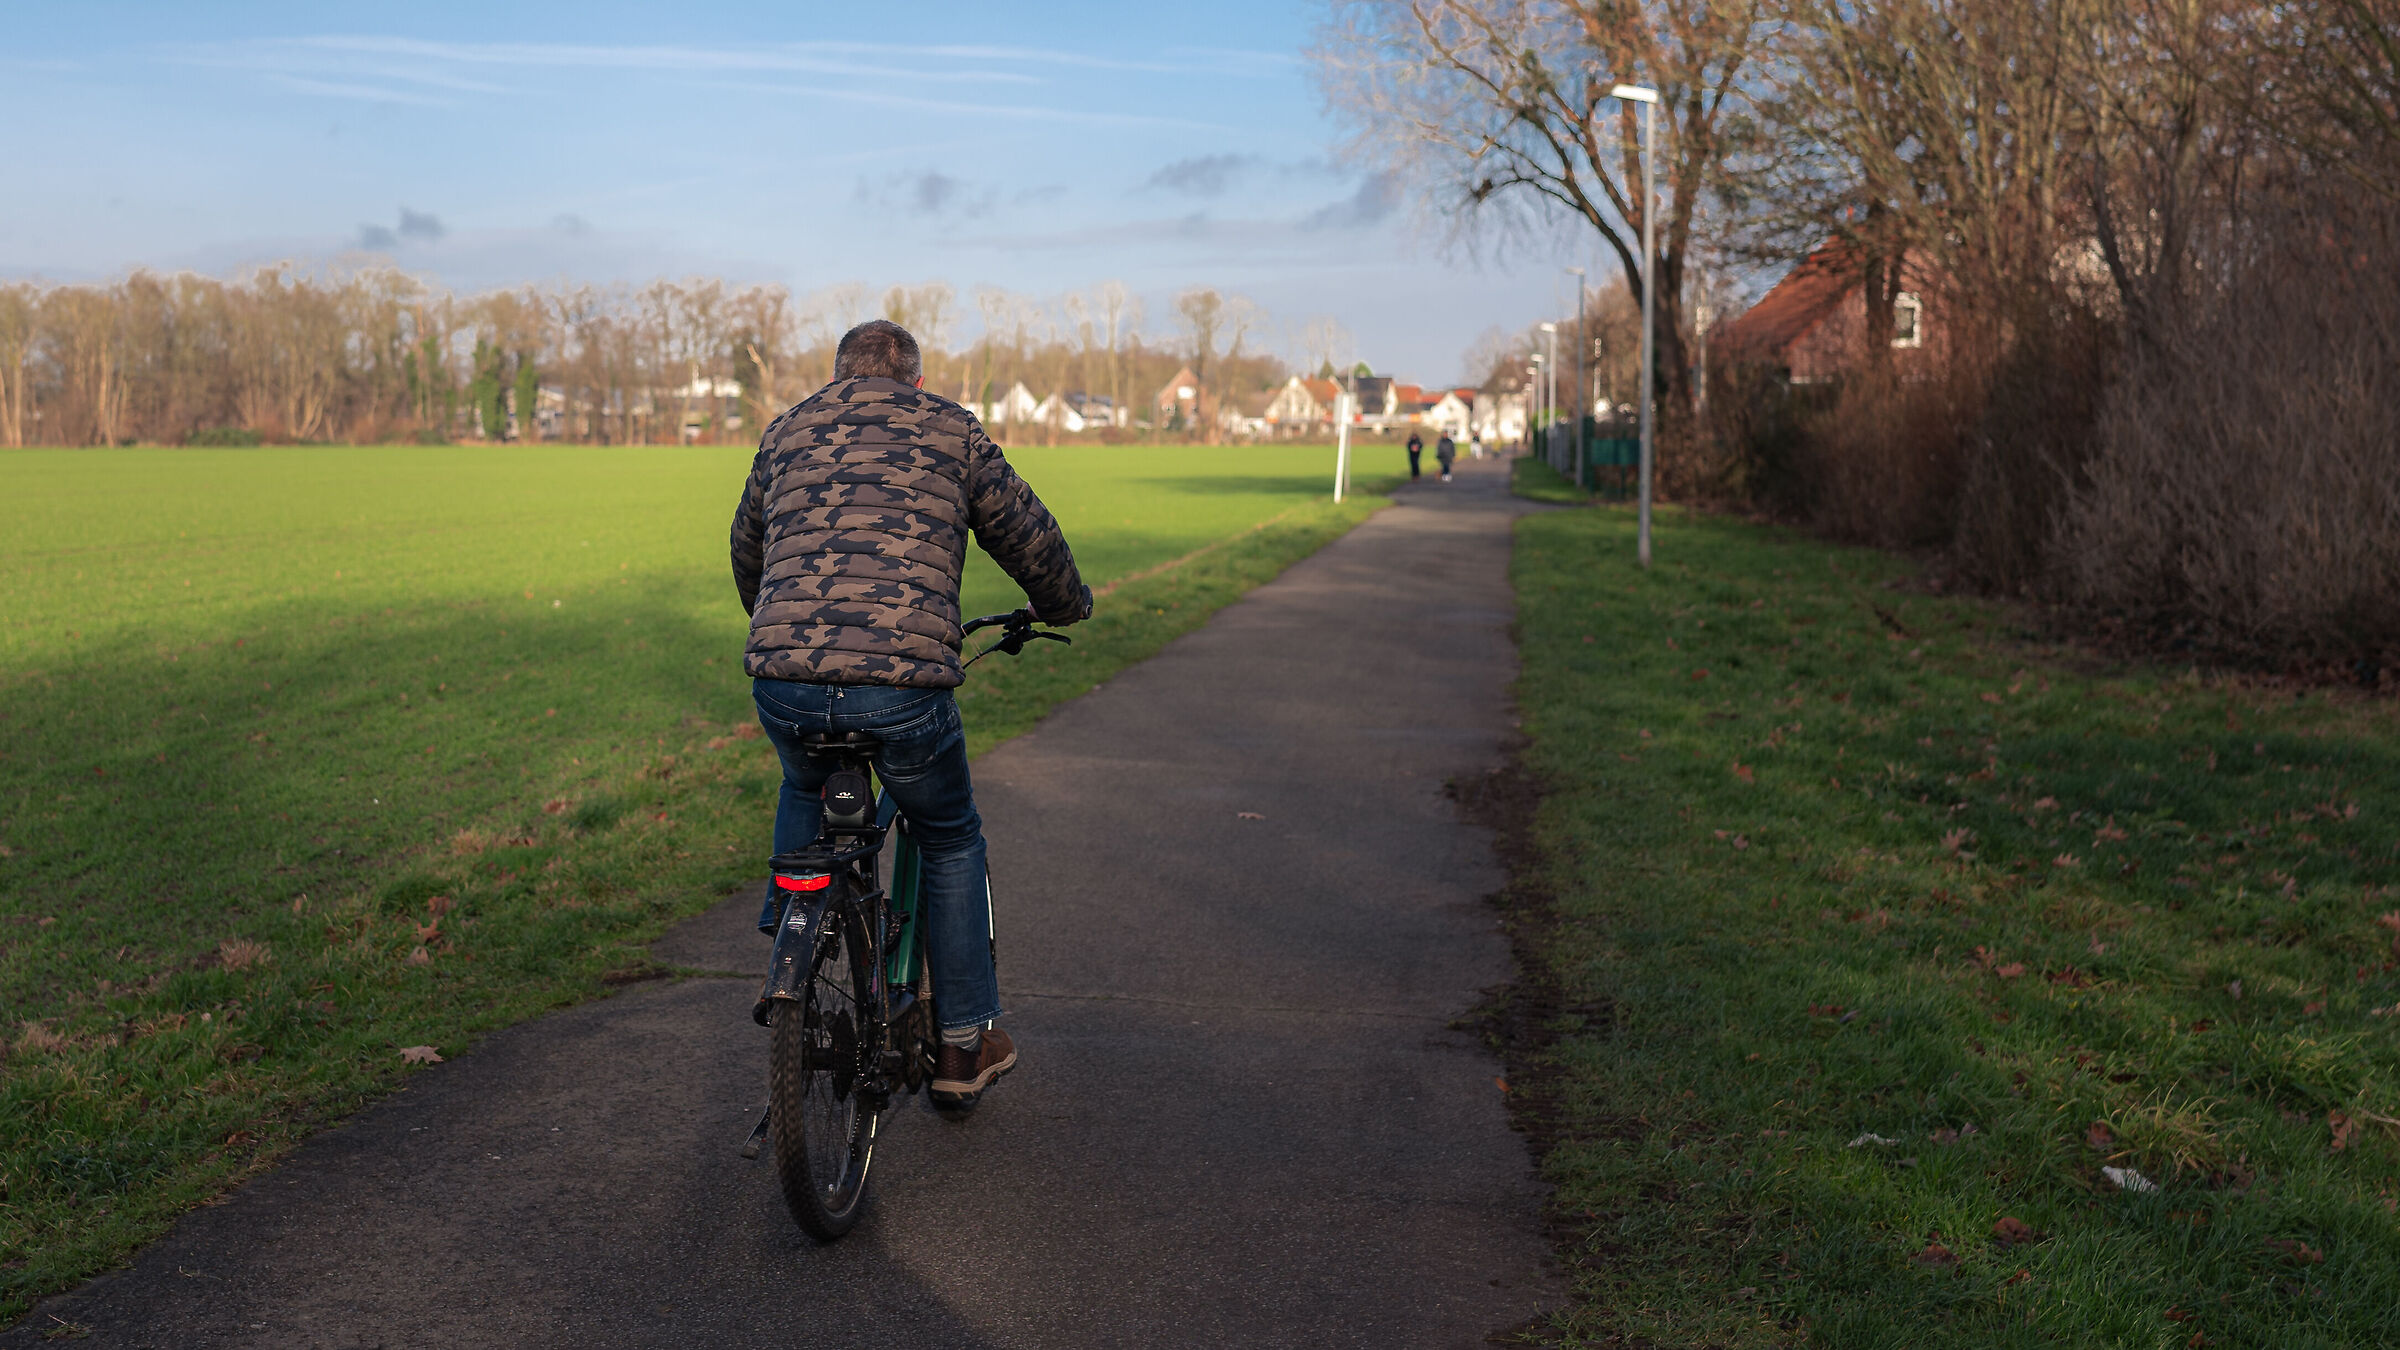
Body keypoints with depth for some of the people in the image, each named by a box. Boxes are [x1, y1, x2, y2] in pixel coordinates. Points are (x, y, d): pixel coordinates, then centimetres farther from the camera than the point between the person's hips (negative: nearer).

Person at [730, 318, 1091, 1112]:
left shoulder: (787, 431, 24)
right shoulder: (949, 427, 15)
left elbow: (747, 556, 37)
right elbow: (1028, 536, 22)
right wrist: (1065, 605, 43)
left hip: (782, 680, 3)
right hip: (903, 682, -3)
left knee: (805, 792, 38)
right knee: (950, 842, 21)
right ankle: (965, 1044, 26)